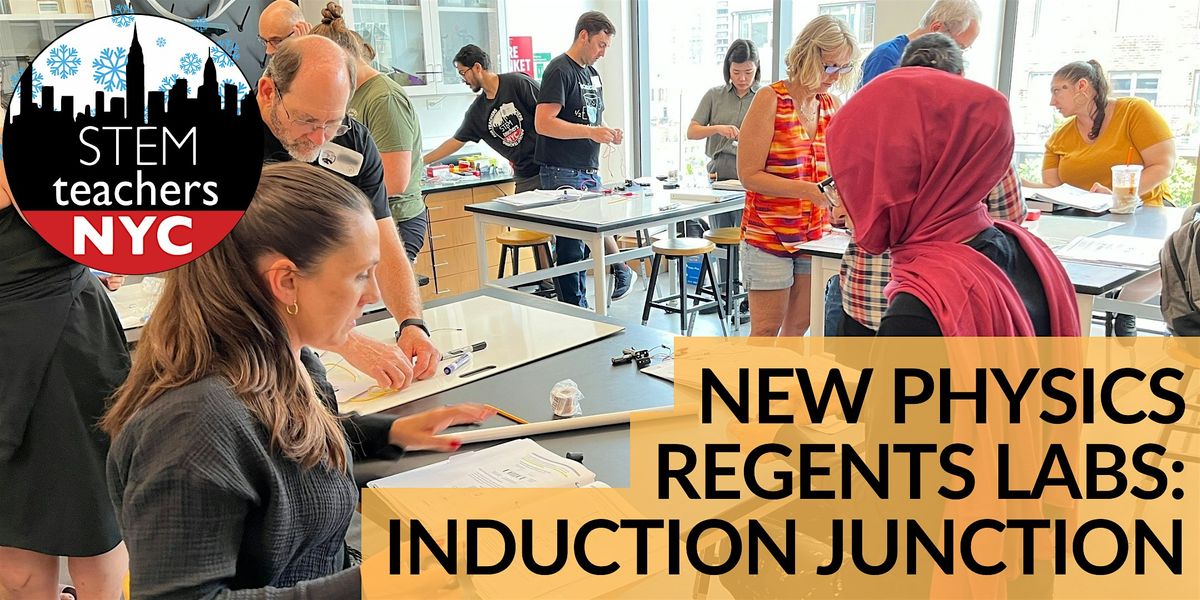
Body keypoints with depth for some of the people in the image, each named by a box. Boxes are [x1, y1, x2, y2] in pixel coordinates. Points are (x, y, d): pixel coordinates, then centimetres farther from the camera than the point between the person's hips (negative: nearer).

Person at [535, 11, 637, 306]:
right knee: (571, 249, -6)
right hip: (564, 174, -9)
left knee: (584, 245, 11)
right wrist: (590, 132, -23)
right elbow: (543, 123, -19)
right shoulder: (559, 70, -9)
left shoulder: (592, 73, 19)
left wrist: (608, 132, 5)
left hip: (590, 172, 9)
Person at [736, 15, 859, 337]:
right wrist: (809, 191, -22)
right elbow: (749, 174, -14)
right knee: (766, 330, -2)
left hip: (816, 235, 6)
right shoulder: (770, 100, -11)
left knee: (799, 325, 11)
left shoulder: (832, 105, 8)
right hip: (769, 236, -6)